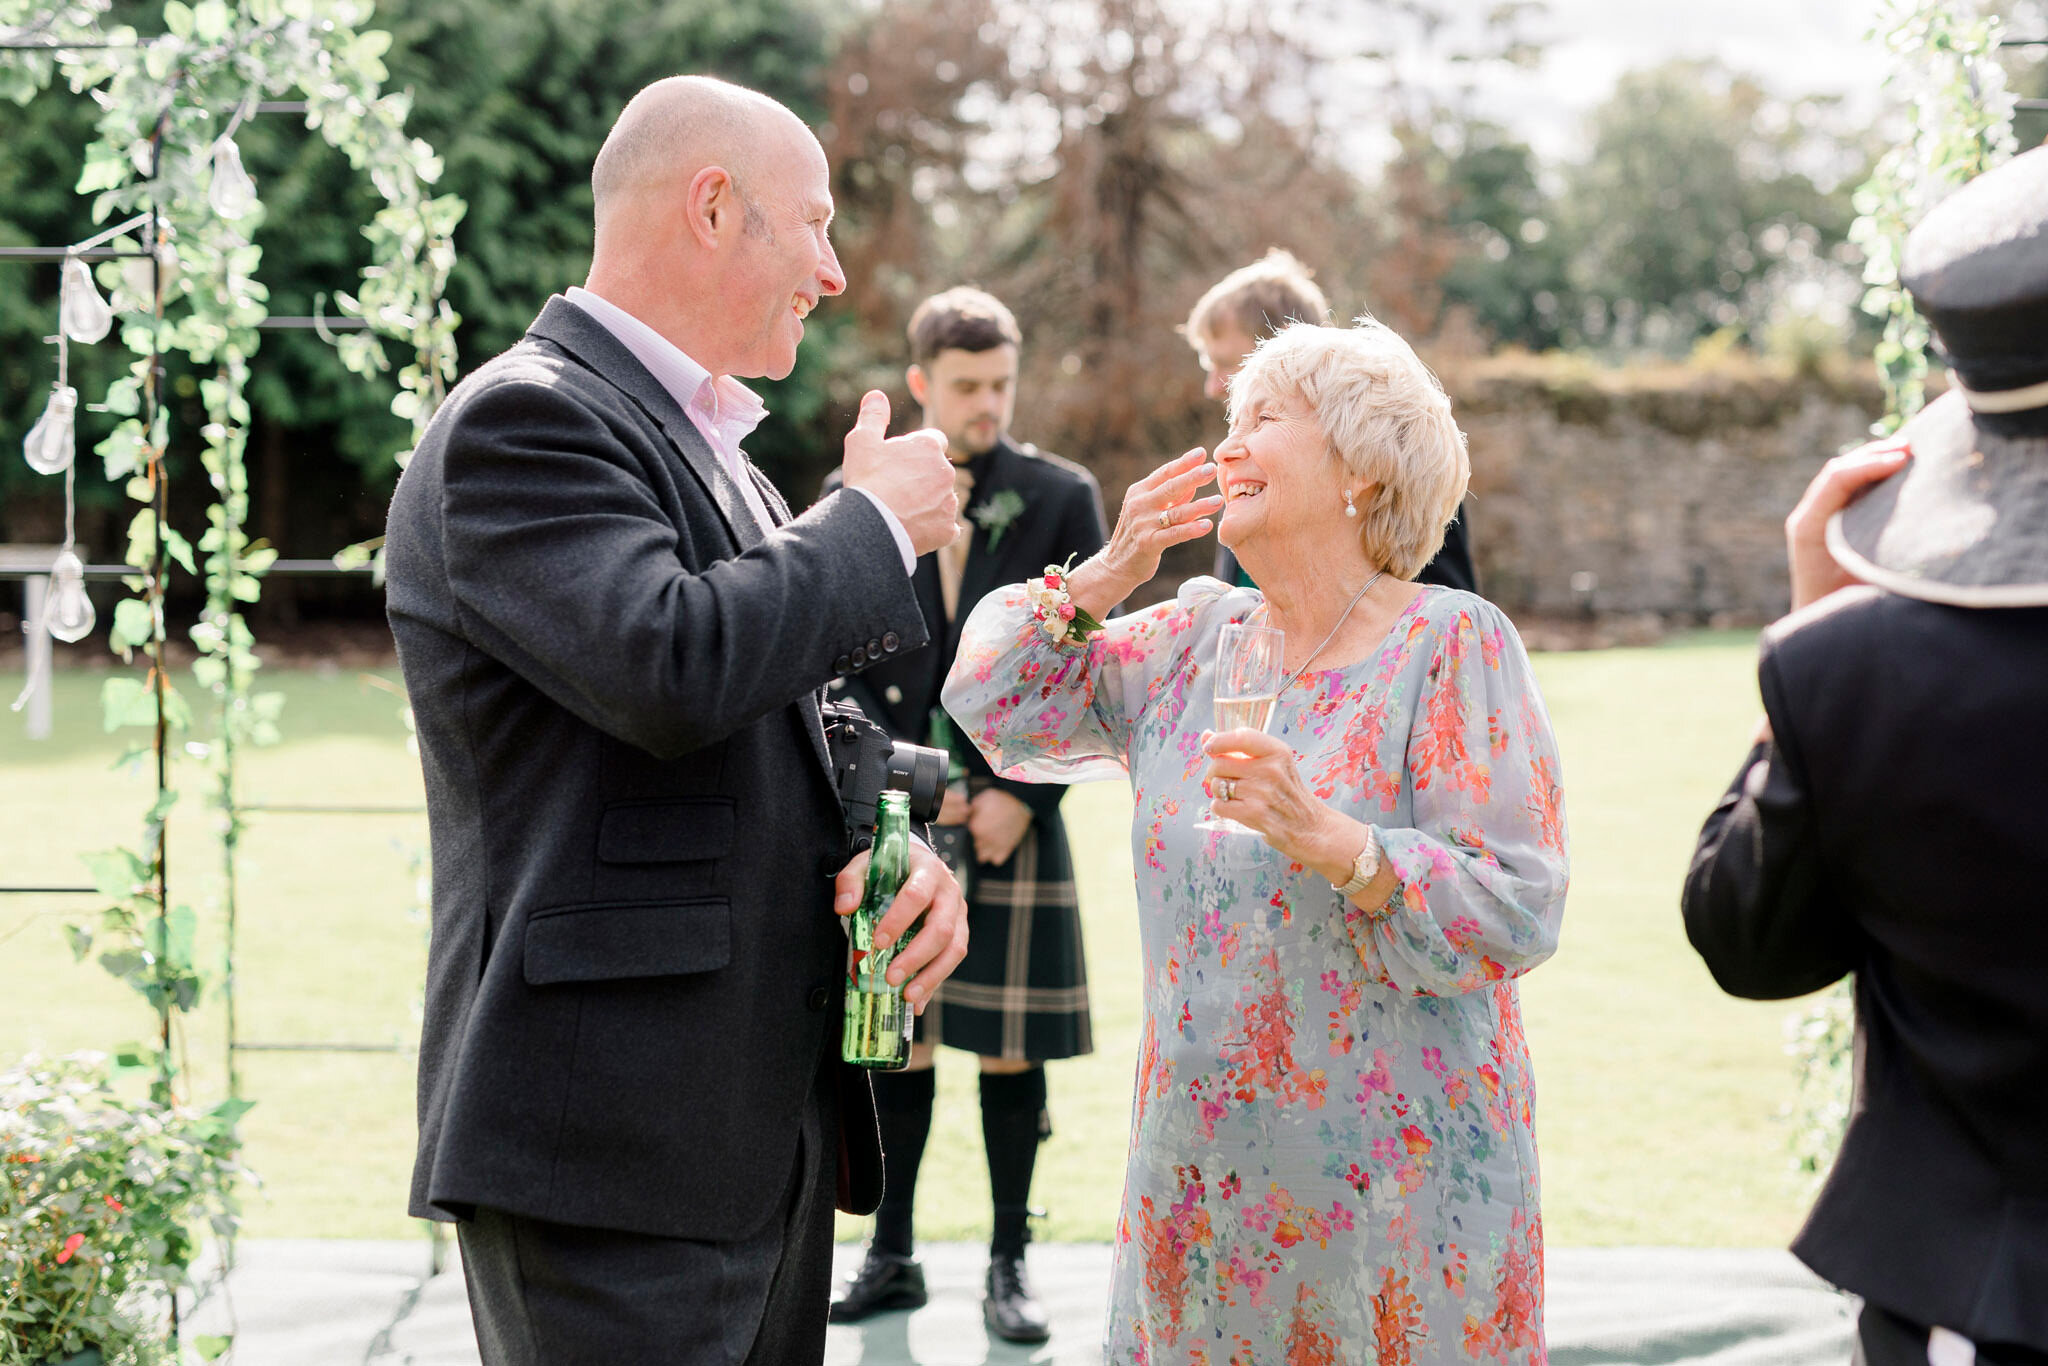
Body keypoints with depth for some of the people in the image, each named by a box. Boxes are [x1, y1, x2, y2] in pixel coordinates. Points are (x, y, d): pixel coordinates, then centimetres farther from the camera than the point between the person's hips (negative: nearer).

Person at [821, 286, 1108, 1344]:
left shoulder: (1060, 498, 3)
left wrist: (1020, 796, -7)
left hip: (1012, 811, -1)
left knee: (1010, 1049, 2)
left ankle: (1008, 1266, 13)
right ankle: (891, 1258, 18)